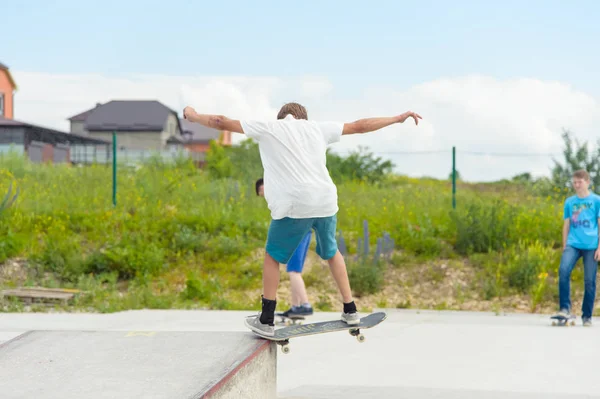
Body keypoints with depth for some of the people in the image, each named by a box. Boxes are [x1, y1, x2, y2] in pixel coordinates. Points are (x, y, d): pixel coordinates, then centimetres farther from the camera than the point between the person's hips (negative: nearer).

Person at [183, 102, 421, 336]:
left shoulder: (268, 128, 10)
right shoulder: (317, 128, 17)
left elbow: (224, 123, 13)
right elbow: (359, 126, 20)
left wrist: (194, 116, 28)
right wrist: (399, 119, 28)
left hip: (293, 206, -3)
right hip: (326, 202, 3)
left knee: (273, 256, 15)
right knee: (331, 253, 25)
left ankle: (266, 321, 15)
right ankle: (350, 311, 27)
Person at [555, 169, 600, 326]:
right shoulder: (569, 201, 10)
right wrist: (564, 247, 12)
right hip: (573, 244, 2)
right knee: (563, 270, -22)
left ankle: (587, 316, 13)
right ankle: (565, 308, -14)